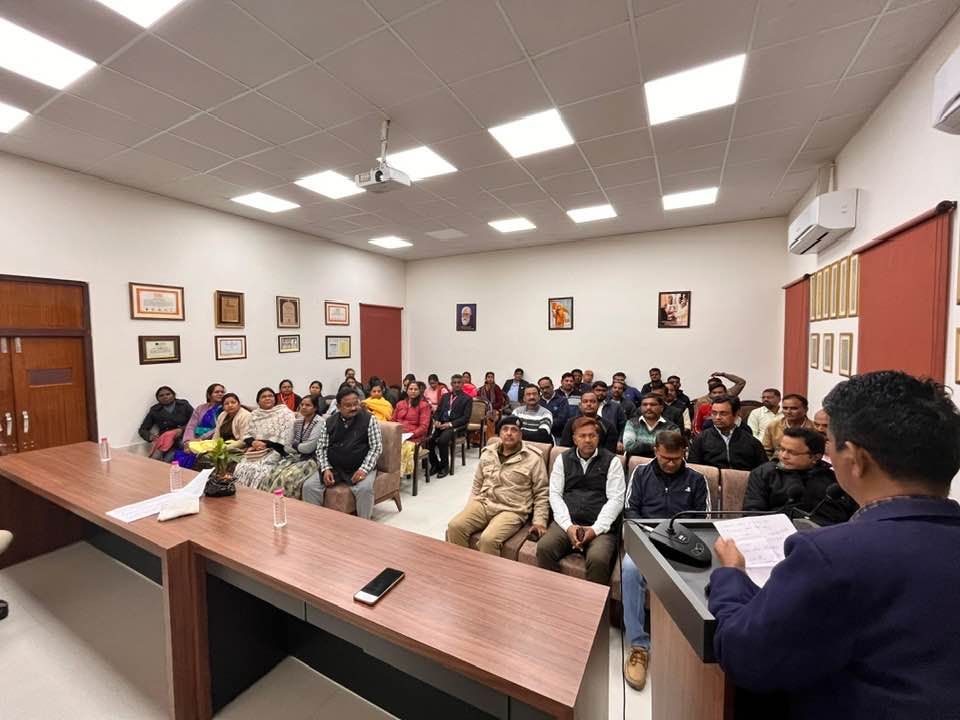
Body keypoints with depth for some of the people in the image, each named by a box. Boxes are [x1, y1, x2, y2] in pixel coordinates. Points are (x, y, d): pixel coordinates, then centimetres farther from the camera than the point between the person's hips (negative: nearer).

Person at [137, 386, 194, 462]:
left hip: (182, 439, -2)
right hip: (163, 440, 2)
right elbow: (142, 429, 14)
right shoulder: (154, 410, 15)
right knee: (153, 460, -28)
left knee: (167, 461, -29)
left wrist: (182, 429, -14)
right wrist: (150, 436, -8)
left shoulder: (184, 405, 11)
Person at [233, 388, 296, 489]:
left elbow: (285, 438, -10)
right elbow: (247, 435, 13)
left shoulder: (285, 413, -3)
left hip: (275, 450, -5)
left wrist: (266, 444, -14)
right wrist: (253, 442, -8)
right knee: (242, 468, -18)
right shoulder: (254, 414, 16)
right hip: (255, 450, 5)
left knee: (259, 470, -26)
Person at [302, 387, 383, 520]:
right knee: (309, 486, -14)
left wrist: (364, 469, -19)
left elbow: (376, 447, -7)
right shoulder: (329, 422, 4)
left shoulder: (369, 420, -5)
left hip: (360, 468, -3)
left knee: (365, 489, -30)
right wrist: (326, 469, -10)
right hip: (333, 468, 4)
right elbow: (321, 448, 6)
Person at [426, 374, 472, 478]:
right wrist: (436, 420, -4)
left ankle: (444, 467, -9)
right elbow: (438, 411, 19)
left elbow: (466, 417, -3)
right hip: (441, 424, 5)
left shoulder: (467, 398, 5)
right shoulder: (445, 396, 21)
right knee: (428, 439, -22)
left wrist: (450, 424, -14)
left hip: (456, 426, -4)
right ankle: (434, 464, 0)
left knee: (442, 440, -31)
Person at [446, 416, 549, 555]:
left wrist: (539, 521, -7)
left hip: (512, 510, -4)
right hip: (483, 503, 5)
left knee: (489, 538, -30)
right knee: (454, 526, -17)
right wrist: (470, 509, 11)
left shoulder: (533, 458, -3)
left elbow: (541, 493, 1)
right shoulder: (488, 452, 11)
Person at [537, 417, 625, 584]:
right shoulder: (563, 459, 12)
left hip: (600, 526, -1)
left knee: (598, 558, -30)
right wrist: (568, 526, -9)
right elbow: (555, 494, 5)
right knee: (544, 548, -24)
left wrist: (595, 529, -12)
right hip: (567, 522, 2)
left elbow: (616, 499, -1)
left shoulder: (612, 461, 7)